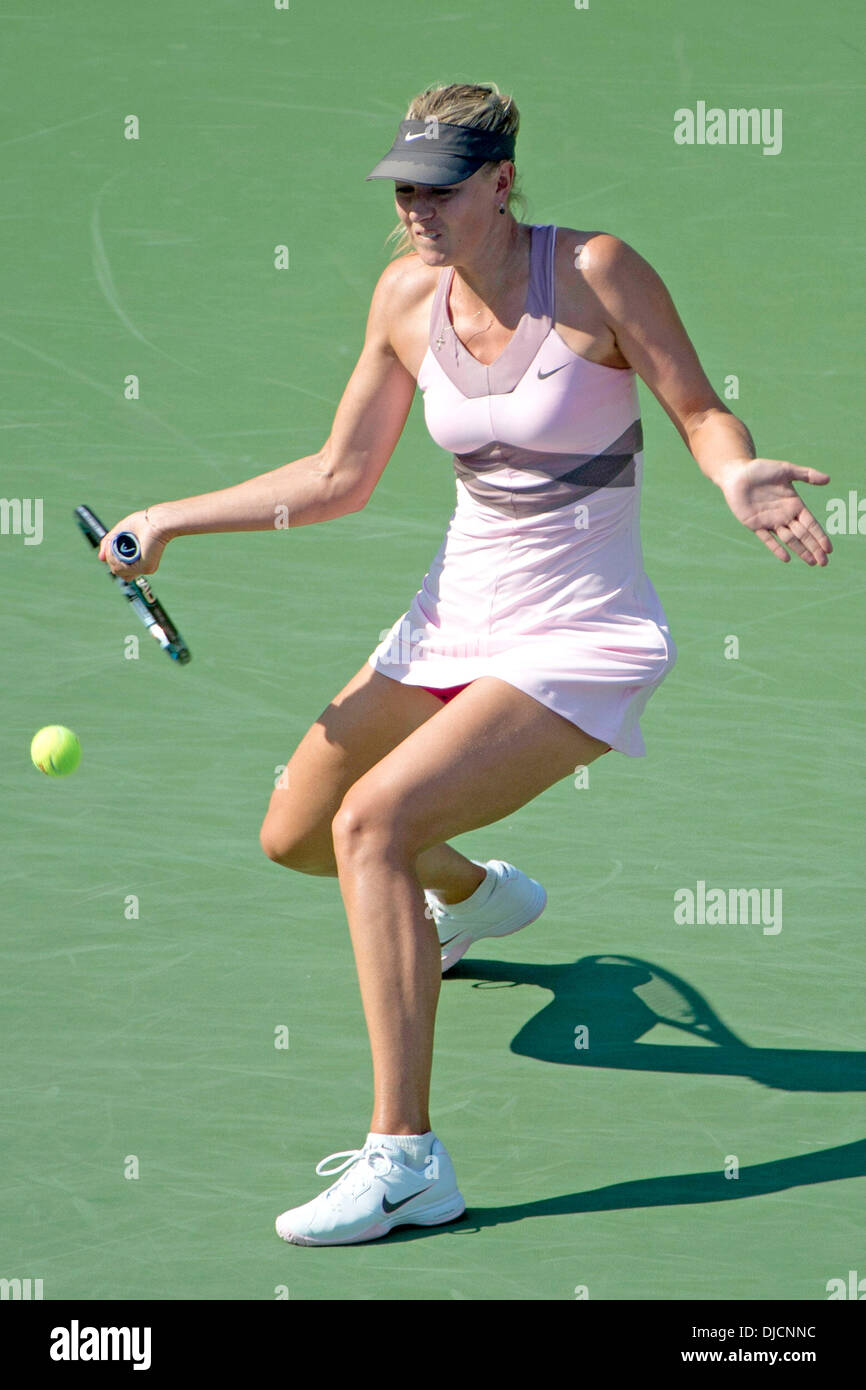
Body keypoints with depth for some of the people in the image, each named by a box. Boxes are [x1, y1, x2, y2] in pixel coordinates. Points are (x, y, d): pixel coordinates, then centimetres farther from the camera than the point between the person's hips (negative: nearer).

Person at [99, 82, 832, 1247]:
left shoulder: (596, 272, -17)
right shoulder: (406, 294, -1)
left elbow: (703, 414, -10)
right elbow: (341, 477, 8)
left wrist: (735, 475, -32)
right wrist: (173, 520, 5)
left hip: (580, 644, -7)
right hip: (455, 618, 7)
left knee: (372, 817, -27)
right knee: (294, 837, 14)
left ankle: (408, 1161, -24)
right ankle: (479, 894, 50)